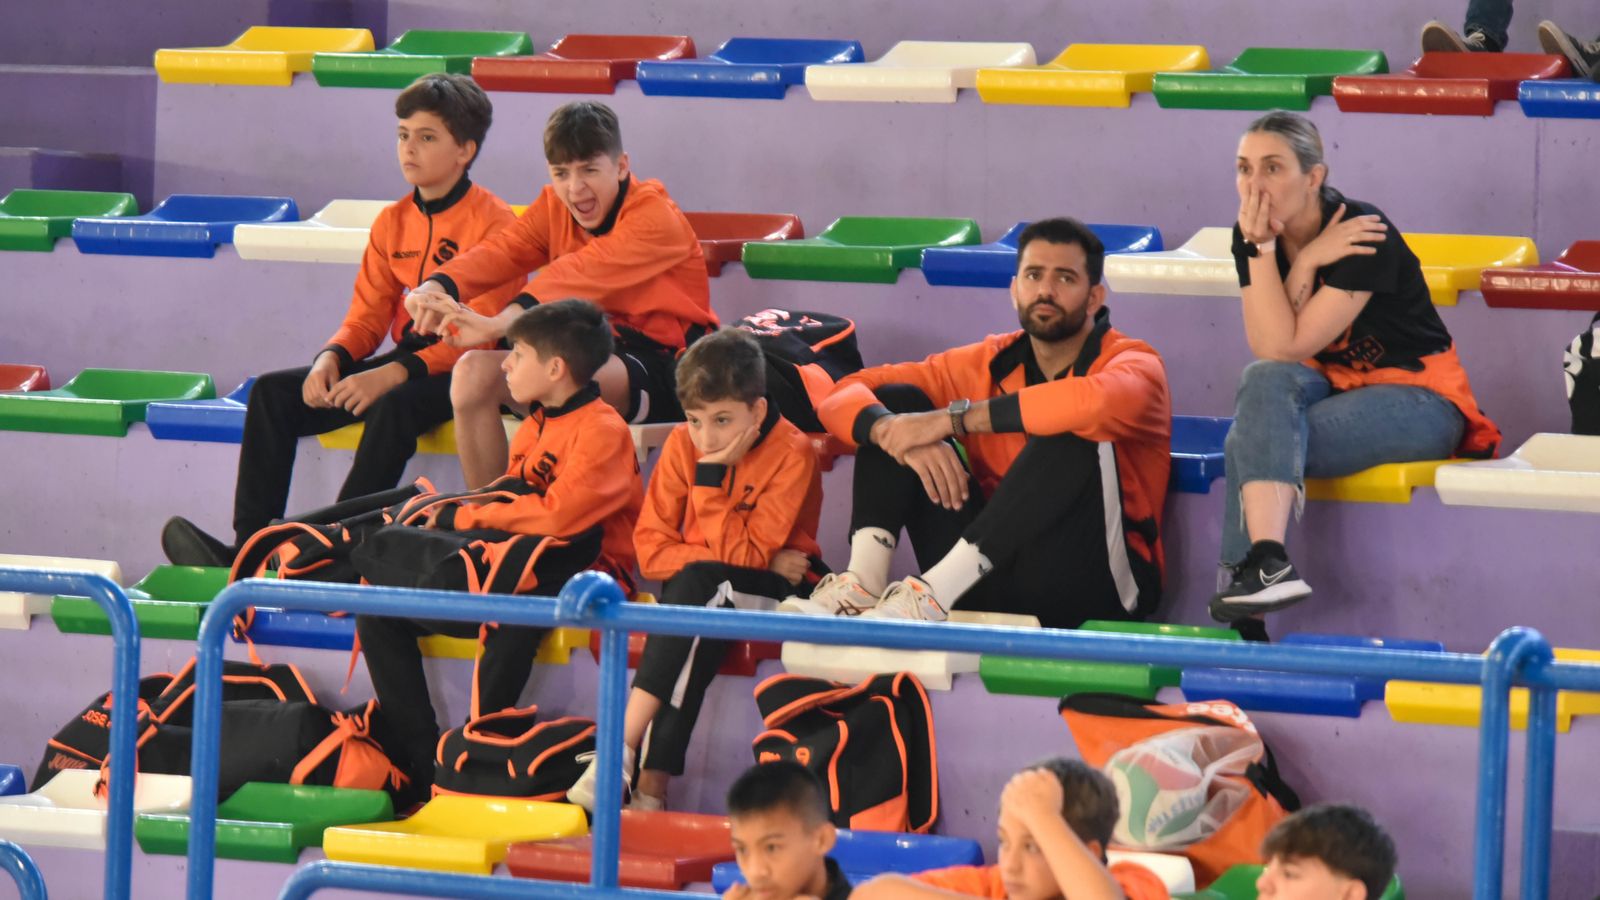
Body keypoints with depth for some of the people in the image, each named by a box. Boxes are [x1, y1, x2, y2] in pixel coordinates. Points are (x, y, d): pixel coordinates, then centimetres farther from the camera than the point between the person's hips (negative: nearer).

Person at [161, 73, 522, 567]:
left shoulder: (492, 222, -12)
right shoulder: (393, 222, 11)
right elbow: (367, 317, 11)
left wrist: (392, 375, -28)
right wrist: (331, 358, -13)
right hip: (403, 360, 8)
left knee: (394, 407, -39)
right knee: (271, 393, -7)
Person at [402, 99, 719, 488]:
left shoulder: (655, 217, -15)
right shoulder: (554, 206, 7)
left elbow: (585, 273, -31)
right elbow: (501, 251, -11)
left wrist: (501, 322, -46)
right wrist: (436, 289, -34)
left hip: (664, 368, -7)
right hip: (597, 355, 7)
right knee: (474, 372, -14)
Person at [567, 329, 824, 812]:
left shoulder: (792, 453, -17)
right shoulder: (683, 445, -6)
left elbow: (740, 551, -22)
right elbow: (651, 548, -10)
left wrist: (711, 475, -27)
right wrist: (754, 559, -19)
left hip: (772, 591, -3)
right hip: (704, 590, 3)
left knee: (699, 583, -34)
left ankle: (623, 744, -39)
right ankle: (652, 782, -40)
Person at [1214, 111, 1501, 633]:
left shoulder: (1364, 236, -21)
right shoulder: (1252, 237, -2)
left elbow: (1287, 347, -24)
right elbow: (1268, 352, -15)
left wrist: (1263, 248, -22)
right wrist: (1306, 261, -21)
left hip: (1418, 398, -6)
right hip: (1330, 388, 6)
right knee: (1265, 381, -30)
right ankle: (1268, 567, -42)